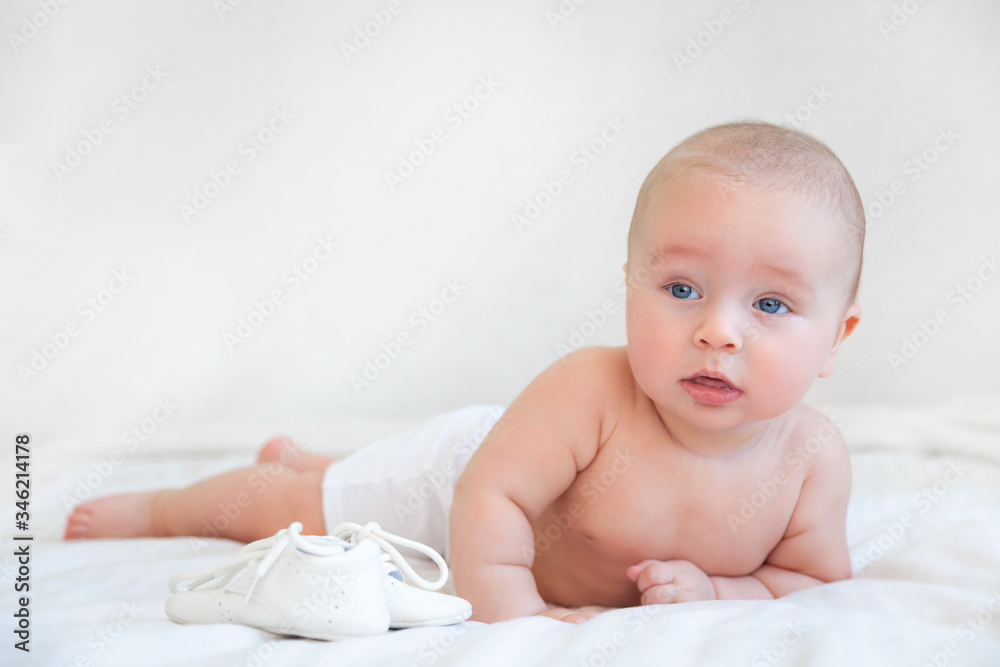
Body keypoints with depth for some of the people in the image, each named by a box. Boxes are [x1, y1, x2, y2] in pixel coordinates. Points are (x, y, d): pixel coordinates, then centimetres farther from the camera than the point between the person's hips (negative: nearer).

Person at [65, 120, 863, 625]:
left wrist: (713, 590, -32)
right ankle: (159, 507, 48)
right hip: (460, 468, -5)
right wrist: (511, 615, -42)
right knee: (293, 510, 17)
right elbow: (487, 497, -41)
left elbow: (818, 579, -18)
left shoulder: (813, 459, -31)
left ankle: (295, 456, 64)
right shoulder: (588, 393, -46)